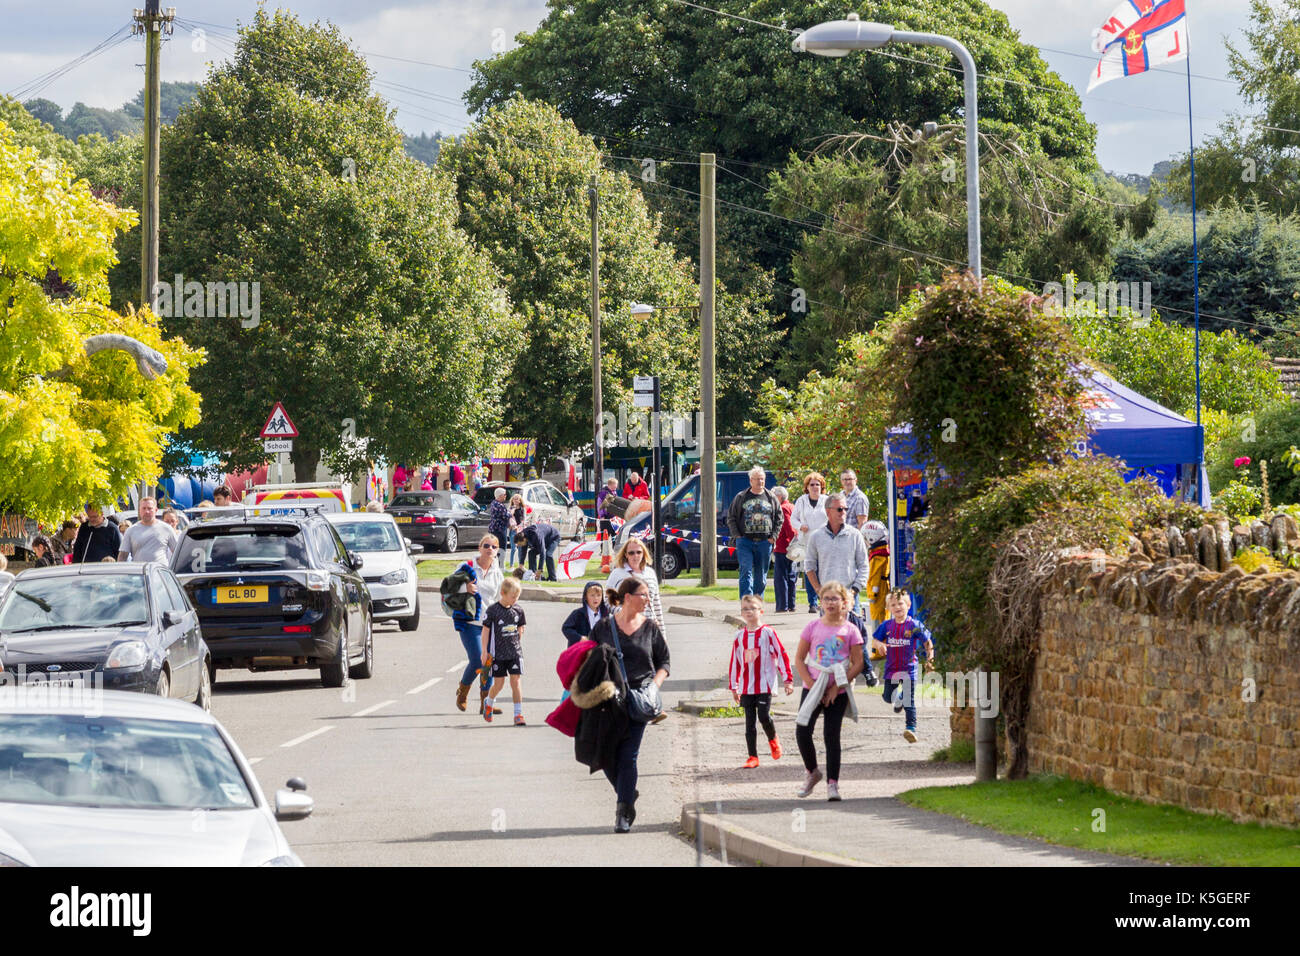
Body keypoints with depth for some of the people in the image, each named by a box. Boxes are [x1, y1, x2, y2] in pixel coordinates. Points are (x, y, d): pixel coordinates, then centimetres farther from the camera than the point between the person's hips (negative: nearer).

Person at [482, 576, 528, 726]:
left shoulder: (518, 610, 1)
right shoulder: (493, 610, -10)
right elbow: (486, 631, -5)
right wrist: (485, 652, -5)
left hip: (515, 652, 2)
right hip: (498, 653, -2)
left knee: (515, 681, -6)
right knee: (499, 683, 3)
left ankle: (518, 714, -4)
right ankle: (488, 703, 34)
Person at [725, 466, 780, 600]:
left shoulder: (771, 498, 10)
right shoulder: (741, 498, 6)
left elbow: (779, 519, 13)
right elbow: (731, 518, 8)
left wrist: (773, 537, 1)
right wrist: (737, 536, -4)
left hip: (764, 542, 2)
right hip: (745, 541, -2)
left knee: (761, 576, 7)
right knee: (746, 572, -12)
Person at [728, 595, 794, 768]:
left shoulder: (768, 633, -3)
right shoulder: (740, 636, 8)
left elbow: (781, 655, -2)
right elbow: (734, 662, 14)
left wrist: (788, 680, -5)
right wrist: (734, 687, 16)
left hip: (765, 685, -4)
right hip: (746, 687, 4)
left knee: (764, 716, -15)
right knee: (749, 722, 4)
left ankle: (773, 740, 16)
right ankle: (753, 757, 9)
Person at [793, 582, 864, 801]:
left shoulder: (849, 630, -2)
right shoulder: (813, 627, 2)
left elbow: (858, 664, -2)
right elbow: (799, 659, 4)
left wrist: (837, 687, -11)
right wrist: (811, 683, -8)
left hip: (837, 692, -2)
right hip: (813, 688, 2)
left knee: (832, 736, -1)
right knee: (802, 733, -6)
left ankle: (832, 783, 6)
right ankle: (812, 772, 17)